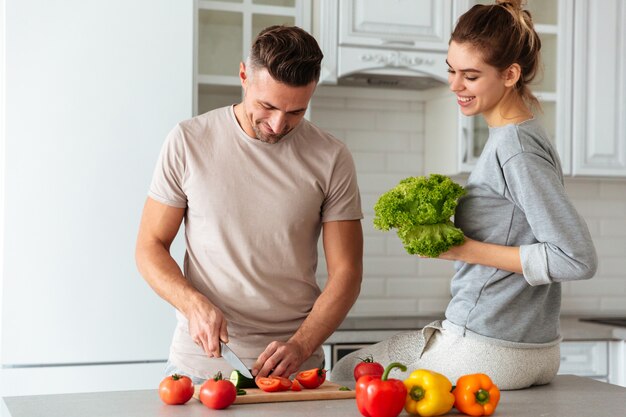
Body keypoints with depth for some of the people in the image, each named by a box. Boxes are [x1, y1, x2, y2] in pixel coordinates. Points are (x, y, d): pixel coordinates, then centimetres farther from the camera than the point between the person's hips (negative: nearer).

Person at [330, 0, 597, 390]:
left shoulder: (515, 148, -19)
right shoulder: (513, 136, 10)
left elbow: (578, 258, -25)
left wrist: (467, 250, -19)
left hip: (487, 353, -10)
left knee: (347, 372, 8)